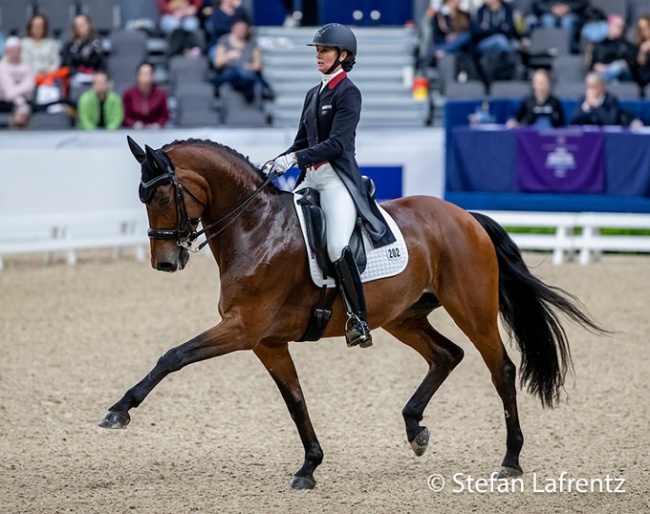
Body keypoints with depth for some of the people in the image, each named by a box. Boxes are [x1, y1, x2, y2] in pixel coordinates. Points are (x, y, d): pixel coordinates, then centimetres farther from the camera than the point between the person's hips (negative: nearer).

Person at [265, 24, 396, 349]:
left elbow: (337, 143, -16)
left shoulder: (348, 94, -6)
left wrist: (295, 158, -23)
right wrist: (277, 163, 5)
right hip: (310, 178, 9)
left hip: (338, 179, -9)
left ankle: (358, 319, -22)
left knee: (336, 246, -27)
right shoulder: (314, 94, 17)